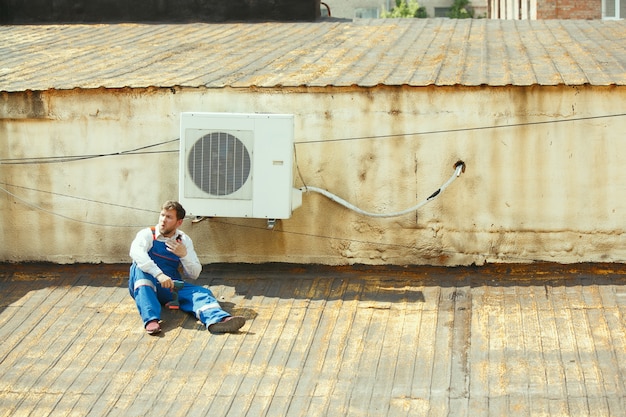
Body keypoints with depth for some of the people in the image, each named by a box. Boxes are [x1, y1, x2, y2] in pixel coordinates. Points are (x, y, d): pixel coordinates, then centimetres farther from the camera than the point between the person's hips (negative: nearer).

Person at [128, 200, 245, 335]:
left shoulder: (184, 241, 12)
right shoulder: (148, 234, -1)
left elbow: (194, 274, 10)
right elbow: (136, 252, -25)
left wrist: (184, 255, -11)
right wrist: (159, 274, -39)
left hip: (171, 287, 3)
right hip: (146, 287, -3)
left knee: (201, 292, -21)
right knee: (140, 268, -33)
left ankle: (217, 320, -56)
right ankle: (151, 320, -49)